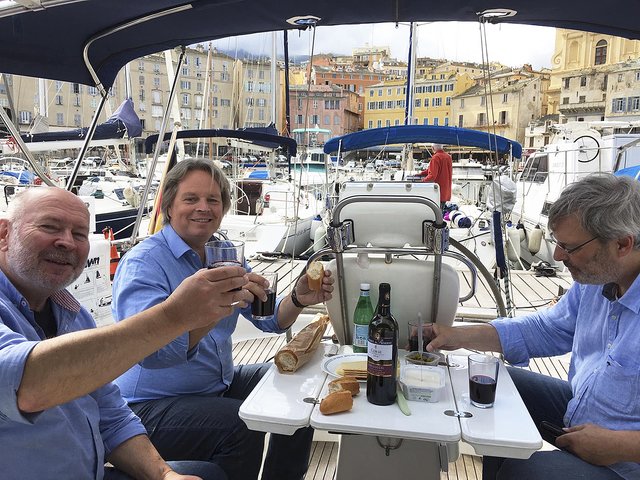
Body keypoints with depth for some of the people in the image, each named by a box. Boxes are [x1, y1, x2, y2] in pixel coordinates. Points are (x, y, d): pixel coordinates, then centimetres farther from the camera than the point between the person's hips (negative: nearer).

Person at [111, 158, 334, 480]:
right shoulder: (142, 263, -18)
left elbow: (269, 320, 6)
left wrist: (298, 299, -15)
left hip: (219, 384, 8)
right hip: (152, 405, -7)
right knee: (243, 426, -29)